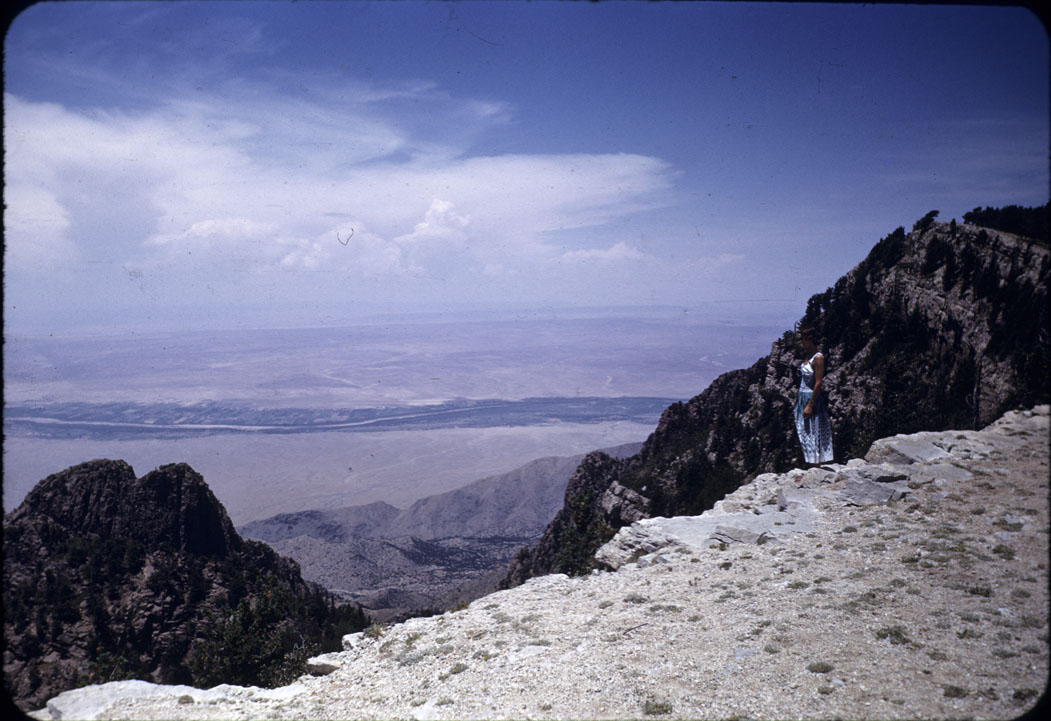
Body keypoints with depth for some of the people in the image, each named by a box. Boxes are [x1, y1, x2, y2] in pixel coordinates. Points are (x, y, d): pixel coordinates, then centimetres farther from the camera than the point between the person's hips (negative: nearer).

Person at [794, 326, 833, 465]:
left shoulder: (818, 358, -16)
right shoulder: (808, 356, 11)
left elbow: (818, 383, -19)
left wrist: (810, 405, -21)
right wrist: (798, 399, 18)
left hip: (812, 398, -9)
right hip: (803, 397, 9)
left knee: (813, 434, -5)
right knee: (805, 433, 11)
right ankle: (813, 468, 18)